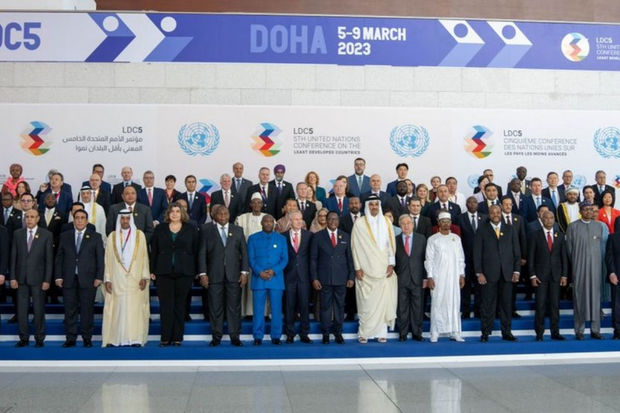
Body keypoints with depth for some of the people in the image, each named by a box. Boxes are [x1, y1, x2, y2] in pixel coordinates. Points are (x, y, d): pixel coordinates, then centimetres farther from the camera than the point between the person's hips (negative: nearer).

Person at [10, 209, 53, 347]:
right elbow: (13, 257, 7)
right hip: (21, 278, 2)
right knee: (21, 309, 4)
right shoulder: (17, 234, 7)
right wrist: (13, 277, 0)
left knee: (39, 309, 1)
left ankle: (39, 338, 11)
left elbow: (49, 259, -2)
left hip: (38, 278, -2)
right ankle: (24, 338, 14)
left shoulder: (46, 235, -1)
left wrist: (47, 280, -7)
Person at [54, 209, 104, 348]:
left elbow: (100, 258, 3)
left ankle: (87, 338, 9)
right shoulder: (65, 236, 12)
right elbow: (59, 257, 10)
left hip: (88, 279, -2)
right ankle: (70, 339, 10)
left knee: (87, 310, 0)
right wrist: (58, 276, 2)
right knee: (70, 310, 3)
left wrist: (99, 277, -4)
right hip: (68, 279, 2)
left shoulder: (95, 237, 7)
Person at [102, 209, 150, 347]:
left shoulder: (139, 235, 5)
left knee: (135, 308, -4)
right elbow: (108, 259, 7)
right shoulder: (112, 236, 8)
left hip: (135, 279, -1)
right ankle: (113, 339, 1)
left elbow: (144, 257, 3)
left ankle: (135, 338, -2)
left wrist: (144, 277, -5)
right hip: (117, 279, 1)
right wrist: (107, 279, 0)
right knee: (117, 308, -2)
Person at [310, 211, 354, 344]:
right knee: (325, 306, 2)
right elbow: (313, 259, 2)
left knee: (340, 306, 6)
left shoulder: (345, 237, 10)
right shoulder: (318, 236, 4)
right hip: (324, 278, -2)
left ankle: (338, 332, 17)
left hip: (341, 278, 2)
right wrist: (314, 278, -4)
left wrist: (351, 277, 3)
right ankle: (325, 334, 11)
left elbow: (350, 258, 10)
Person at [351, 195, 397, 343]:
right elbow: (355, 246, 0)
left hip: (384, 269, 2)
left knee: (383, 300, 0)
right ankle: (364, 333, 4)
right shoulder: (359, 223, 1)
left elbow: (391, 244, 8)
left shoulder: (386, 222, 9)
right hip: (366, 270, -2)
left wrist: (391, 264, -1)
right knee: (366, 302, -3)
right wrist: (357, 268, -5)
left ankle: (381, 332, 6)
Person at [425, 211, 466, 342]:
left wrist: (462, 275, 5)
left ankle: (454, 332, 6)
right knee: (437, 304, -3)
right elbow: (429, 259, 0)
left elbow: (461, 258, 13)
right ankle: (435, 333, 1)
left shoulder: (456, 238, 12)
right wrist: (429, 277, -7)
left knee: (454, 303, 1)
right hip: (438, 277, -3)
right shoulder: (433, 239, 3)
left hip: (454, 277, 3)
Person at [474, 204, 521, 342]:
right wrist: (479, 273, -7)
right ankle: (485, 332, 5)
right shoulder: (482, 230, 6)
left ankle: (506, 332, 13)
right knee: (487, 304, -2)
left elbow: (516, 252, 12)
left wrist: (516, 271, 2)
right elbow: (477, 253, 1)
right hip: (489, 274, -2)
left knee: (506, 304, 5)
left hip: (507, 273, 2)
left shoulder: (510, 230, 13)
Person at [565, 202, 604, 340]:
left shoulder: (598, 226, 9)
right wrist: (575, 264, 4)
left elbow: (599, 245, 13)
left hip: (595, 266, 2)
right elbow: (569, 248, 4)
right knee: (579, 295, -1)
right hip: (579, 267, -2)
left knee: (595, 295, 2)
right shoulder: (573, 227, 1)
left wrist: (596, 260, 8)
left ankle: (595, 330, 9)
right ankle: (579, 330, 5)